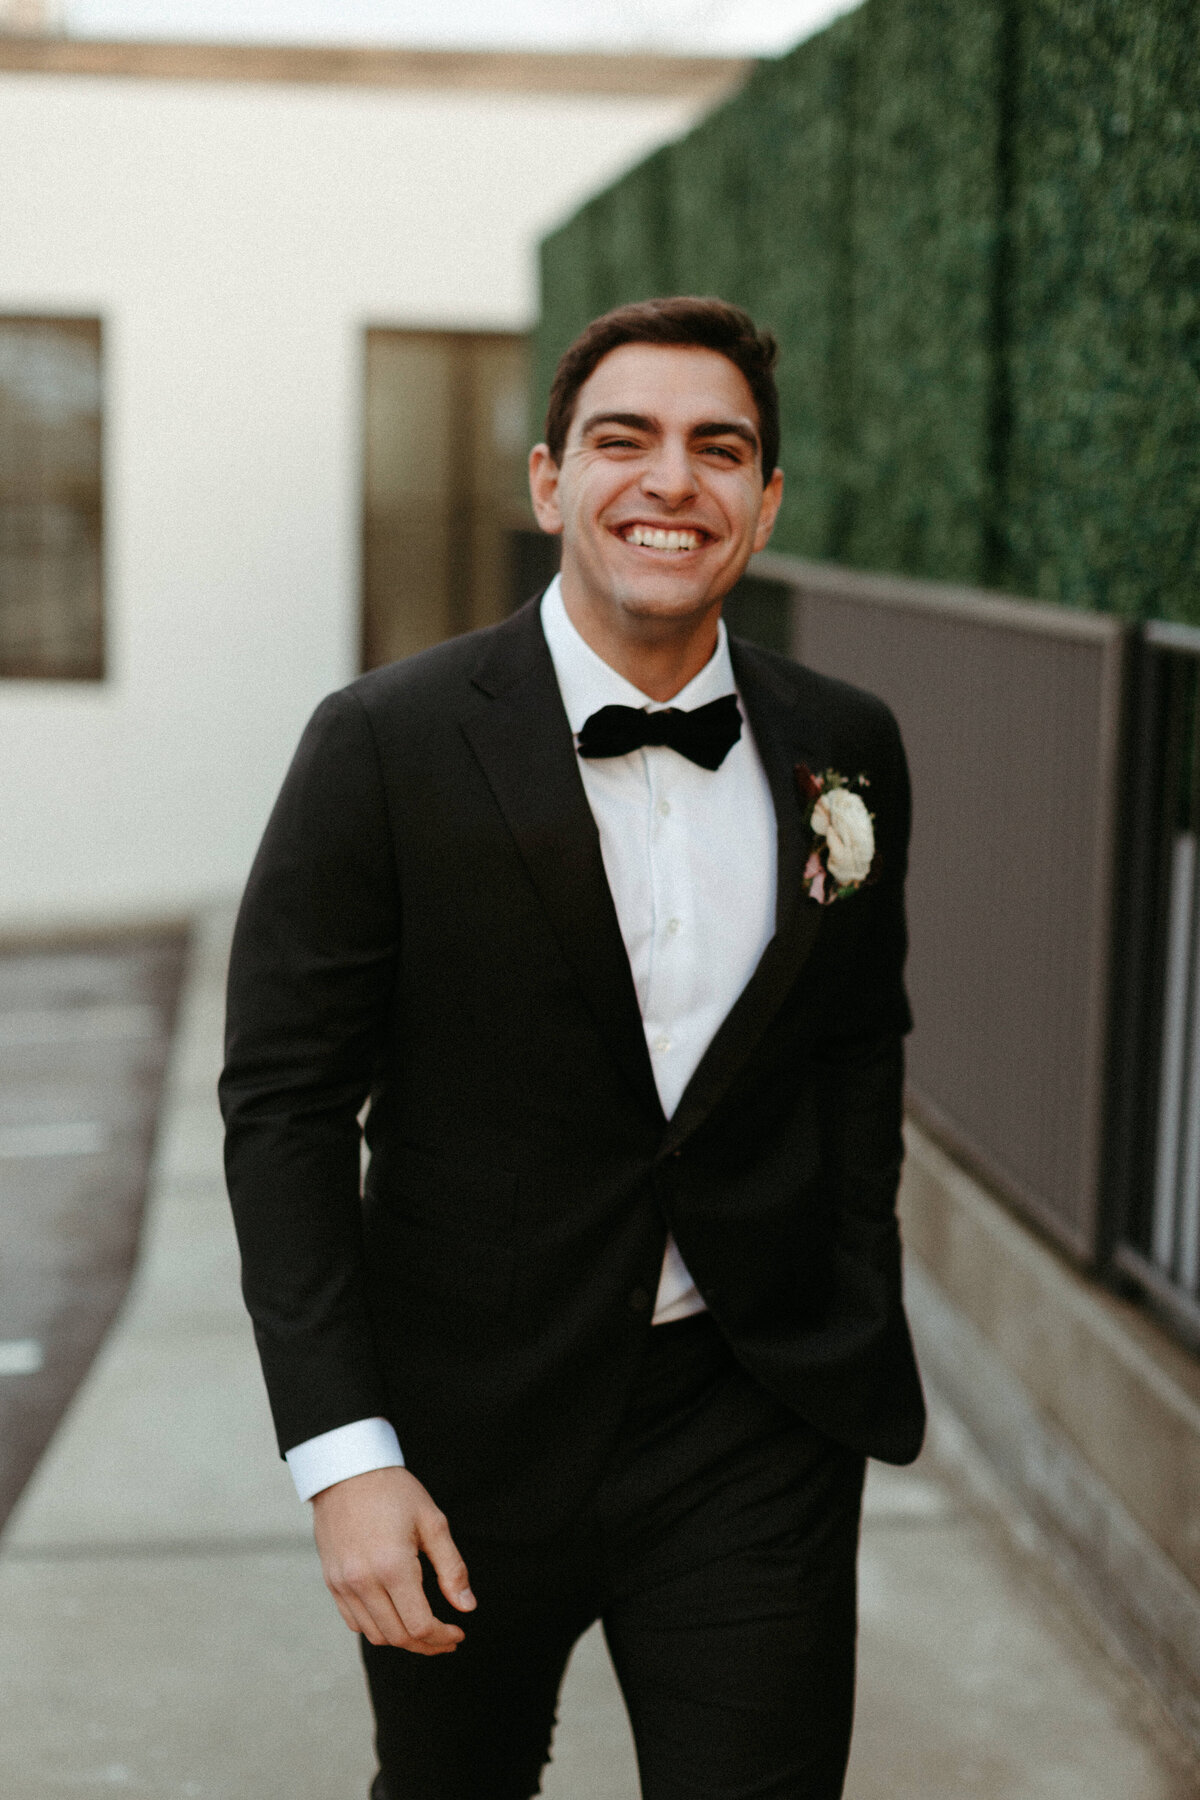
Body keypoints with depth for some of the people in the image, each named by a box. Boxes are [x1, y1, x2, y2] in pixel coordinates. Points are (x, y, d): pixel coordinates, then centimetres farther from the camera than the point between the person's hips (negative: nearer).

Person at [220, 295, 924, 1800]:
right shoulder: (388, 745, -11)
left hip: (755, 1439, 2)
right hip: (465, 1435, -1)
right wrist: (342, 1454, -15)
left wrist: (857, 1327, 11)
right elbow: (284, 1101, -10)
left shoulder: (846, 753, 1)